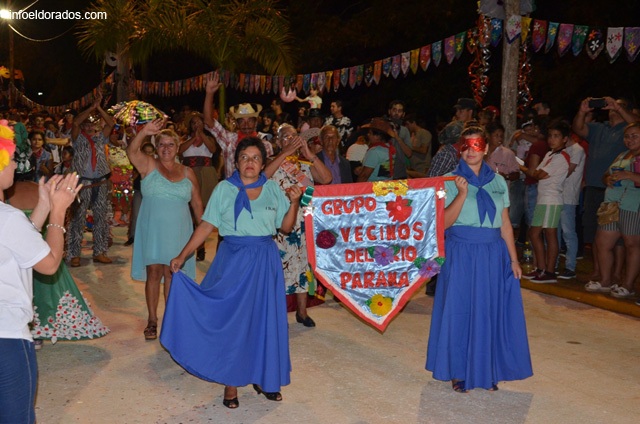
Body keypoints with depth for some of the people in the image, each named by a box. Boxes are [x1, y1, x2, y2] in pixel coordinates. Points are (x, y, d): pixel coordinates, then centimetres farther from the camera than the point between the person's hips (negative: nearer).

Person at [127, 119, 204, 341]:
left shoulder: (187, 172, 7)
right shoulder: (148, 165, 1)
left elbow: (196, 202, 11)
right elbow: (132, 150, -19)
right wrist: (144, 132, -36)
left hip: (177, 231, 2)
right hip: (152, 229, -1)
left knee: (171, 274, 5)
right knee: (153, 273, 1)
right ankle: (152, 320, 11)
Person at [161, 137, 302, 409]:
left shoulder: (273, 189, 5)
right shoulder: (224, 189, -1)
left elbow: (286, 227, 6)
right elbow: (206, 226, -3)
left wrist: (294, 202, -9)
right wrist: (182, 256, -8)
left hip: (266, 262, 2)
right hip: (233, 261, -2)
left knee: (265, 319, 8)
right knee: (231, 319, 4)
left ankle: (263, 377, 25)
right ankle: (231, 383, 17)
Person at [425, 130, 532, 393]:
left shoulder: (498, 182, 9)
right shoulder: (450, 181, -1)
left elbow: (505, 224, 10)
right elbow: (445, 222, -10)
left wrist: (513, 259, 7)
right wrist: (462, 194, -20)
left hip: (493, 255, 3)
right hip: (461, 255, -3)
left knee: (491, 313, 8)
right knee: (460, 312, 4)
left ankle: (487, 371, 24)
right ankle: (459, 372, 19)